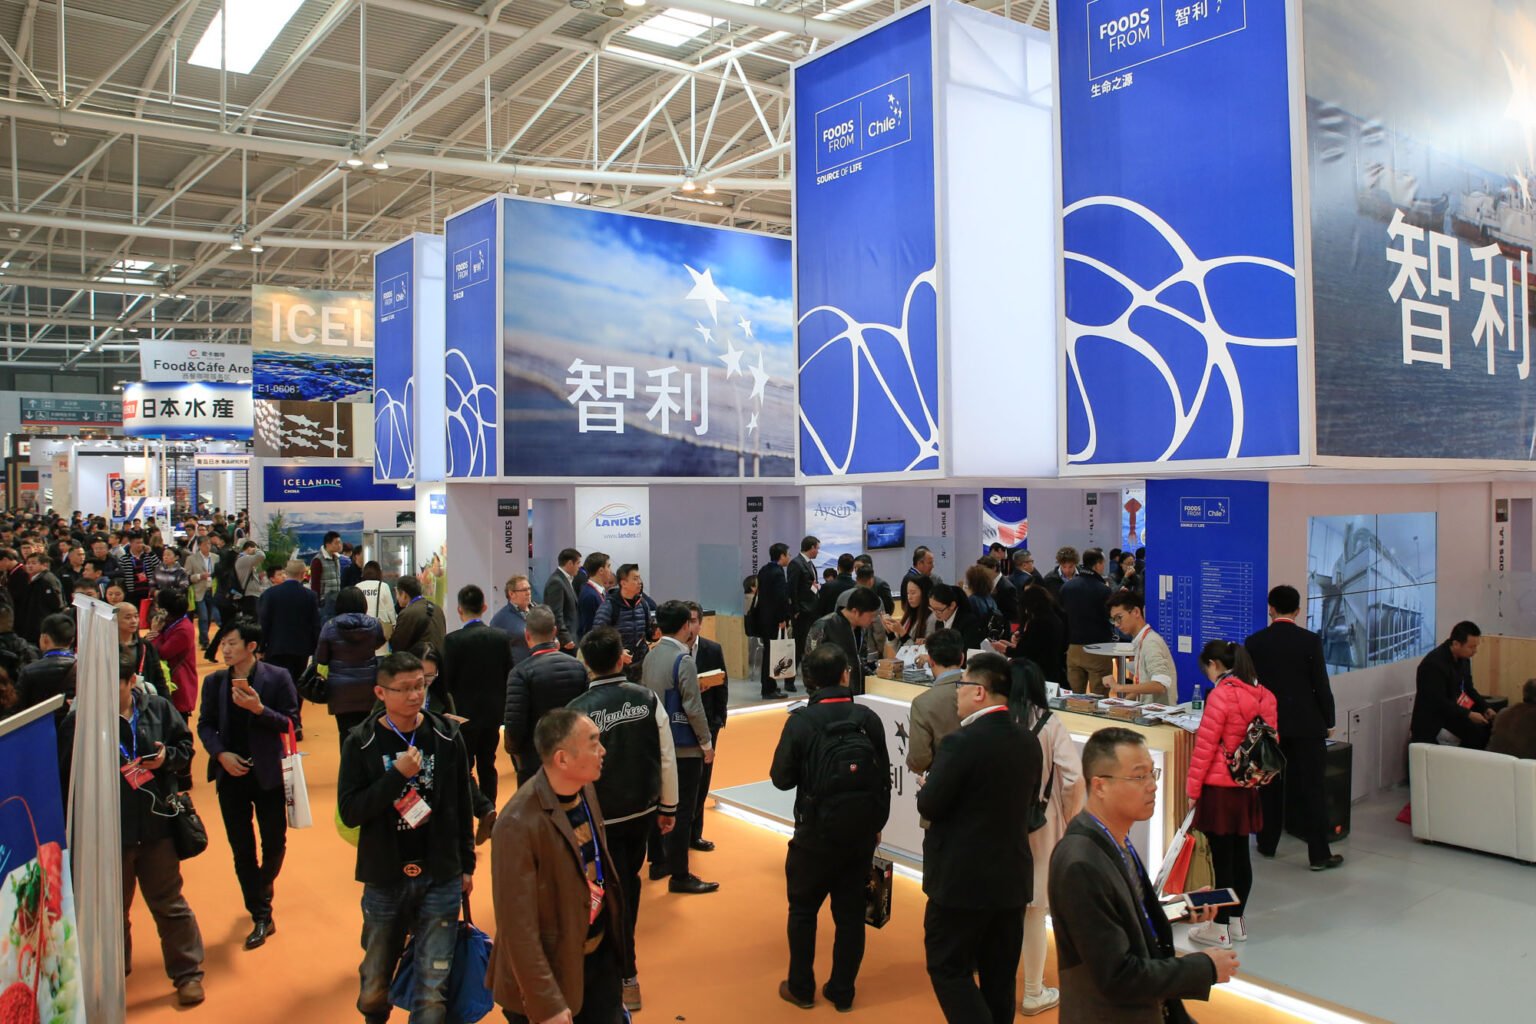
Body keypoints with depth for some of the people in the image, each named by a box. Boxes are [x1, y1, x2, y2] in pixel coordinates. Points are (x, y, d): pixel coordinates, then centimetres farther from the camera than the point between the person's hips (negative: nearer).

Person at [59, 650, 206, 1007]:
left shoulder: (158, 708, -5)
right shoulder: (80, 720, -12)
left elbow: (185, 745, 5)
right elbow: (67, 773, -6)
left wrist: (167, 757, -14)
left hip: (156, 823, 1)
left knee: (169, 903, 12)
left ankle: (187, 973, 24)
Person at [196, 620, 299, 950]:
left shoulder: (277, 677, -8)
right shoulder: (214, 682, 2)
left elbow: (291, 723, -9)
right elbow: (205, 724, 6)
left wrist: (259, 709, -26)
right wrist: (220, 753, -11)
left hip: (267, 774, -2)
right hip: (231, 773, 3)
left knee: (274, 844, 7)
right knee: (242, 849, 6)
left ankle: (262, 890, 40)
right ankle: (261, 916, 17)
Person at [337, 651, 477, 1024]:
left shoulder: (447, 736, -4)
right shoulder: (361, 742, -6)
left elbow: (462, 805, 5)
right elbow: (349, 812, -12)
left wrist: (467, 864, 10)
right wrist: (397, 775, -23)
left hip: (440, 879, 0)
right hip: (384, 880, 1)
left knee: (432, 992, 0)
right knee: (373, 988, 17)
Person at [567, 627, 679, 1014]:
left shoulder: (578, 710, -19)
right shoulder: (648, 699, -10)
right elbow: (667, 758, -4)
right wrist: (668, 807, 8)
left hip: (602, 818, -4)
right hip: (643, 811, 4)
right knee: (629, 882, 24)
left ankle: (626, 981, 17)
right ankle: (621, 953, 44)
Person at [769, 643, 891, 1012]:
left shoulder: (800, 722, -15)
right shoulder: (868, 719, -7)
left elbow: (781, 778, -10)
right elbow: (884, 778, 1)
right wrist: (877, 825, 13)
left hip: (815, 833, -2)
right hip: (861, 833, 3)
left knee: (803, 909, 16)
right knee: (851, 912, 14)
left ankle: (801, 988, 25)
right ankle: (841, 992, 24)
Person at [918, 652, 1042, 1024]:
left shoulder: (961, 743, -21)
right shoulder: (1028, 742, 1)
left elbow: (929, 806, -17)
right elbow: (1028, 798, 11)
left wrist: (926, 786, 3)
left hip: (963, 880, -7)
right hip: (1013, 878, 7)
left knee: (948, 967, 6)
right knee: (999, 974, 17)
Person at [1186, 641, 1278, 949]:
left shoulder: (1221, 695, -16)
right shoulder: (1264, 696, 5)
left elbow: (1205, 746, -14)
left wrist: (1193, 788, -7)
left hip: (1220, 788, -7)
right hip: (1248, 788, 7)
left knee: (1222, 857, 0)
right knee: (1240, 853, 16)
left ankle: (1219, 929, 9)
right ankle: (1238, 921, 27)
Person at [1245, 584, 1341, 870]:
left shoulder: (1254, 642, -2)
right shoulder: (1310, 641, -9)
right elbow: (1321, 686, -7)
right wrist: (1328, 722, 6)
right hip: (1306, 725, -2)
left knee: (1270, 787, 13)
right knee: (1311, 789, 2)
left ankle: (1267, 844, 22)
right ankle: (1319, 854, 5)